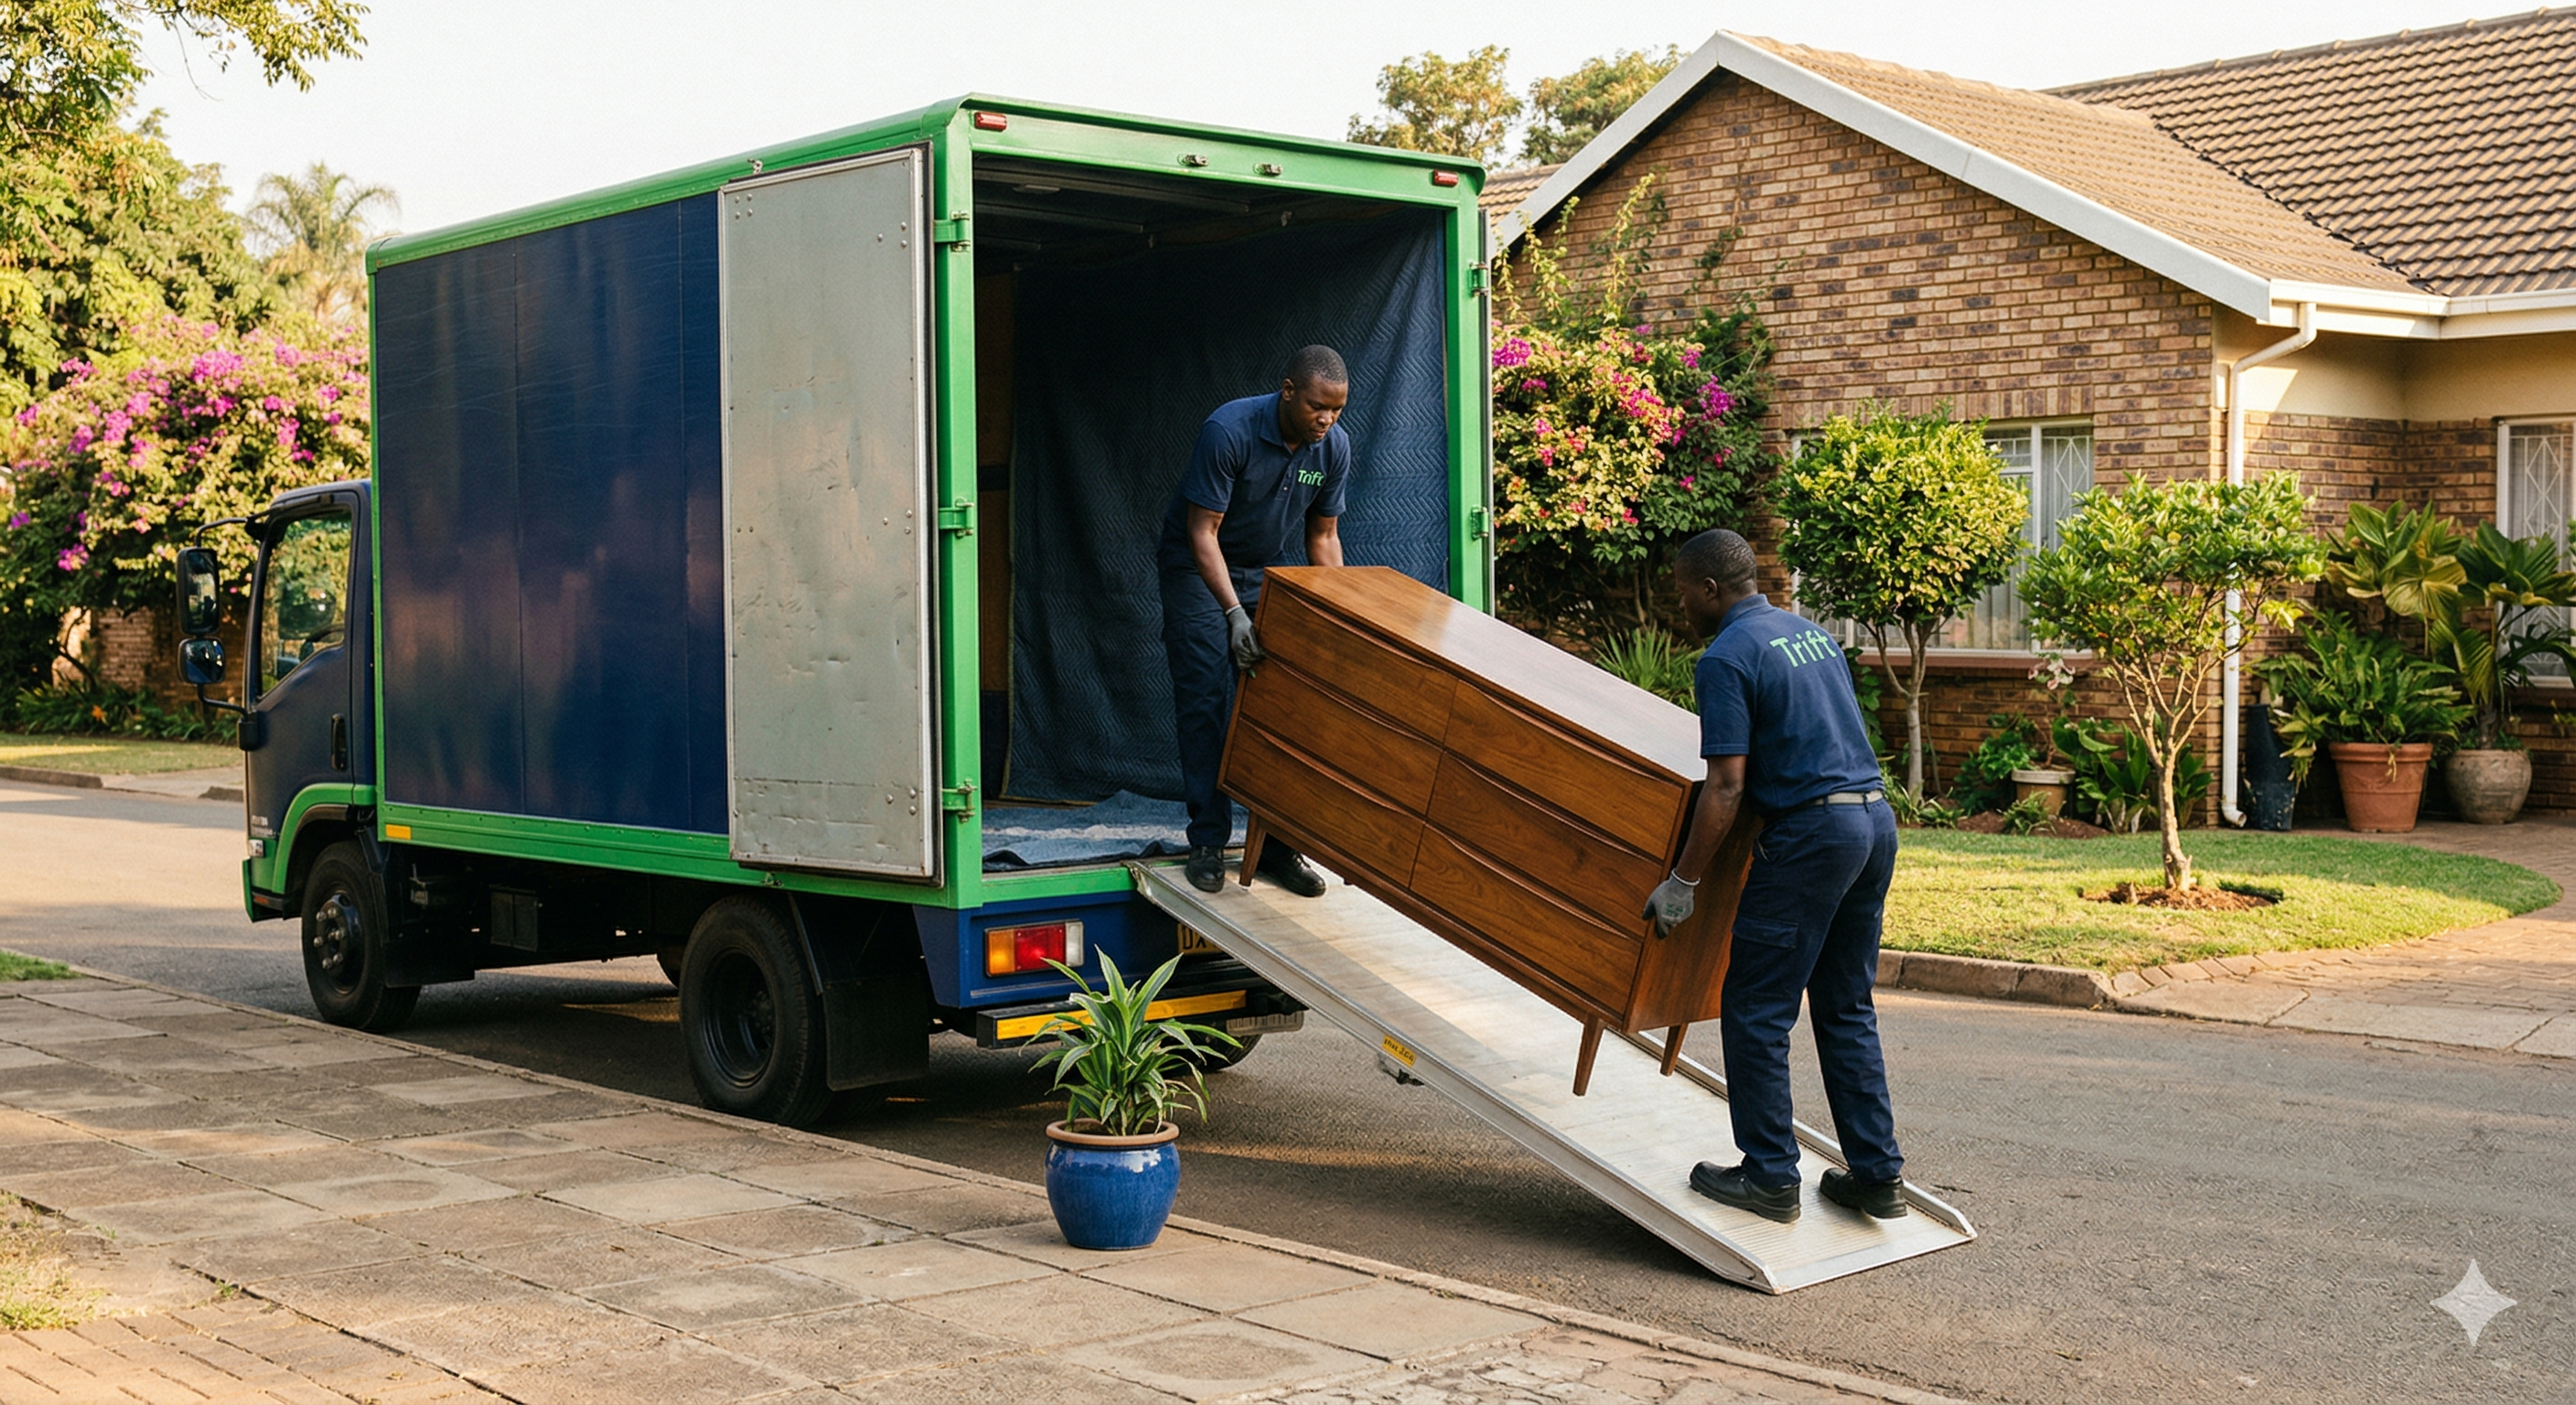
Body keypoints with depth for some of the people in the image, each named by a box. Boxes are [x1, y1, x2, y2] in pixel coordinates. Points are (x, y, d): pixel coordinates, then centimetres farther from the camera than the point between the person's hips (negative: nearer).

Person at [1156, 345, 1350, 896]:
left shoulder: (1334, 446, -11)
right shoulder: (1229, 431, -28)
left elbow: (1323, 536, 0)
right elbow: (1203, 531, -24)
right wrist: (1234, 612, -31)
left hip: (1270, 571, 4)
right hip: (1199, 568, -4)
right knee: (1204, 705, -10)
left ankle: (1277, 844, 2)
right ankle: (1208, 841, -3)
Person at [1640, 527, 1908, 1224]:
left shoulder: (1727, 658, -9)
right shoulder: (1812, 632, 16)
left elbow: (1727, 787, -15)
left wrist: (1683, 881, -9)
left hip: (1810, 832, -9)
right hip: (1877, 820, 9)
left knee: (1756, 1011, 1)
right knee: (1847, 1008, 15)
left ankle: (1770, 1176, 5)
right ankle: (1877, 1173, 16)